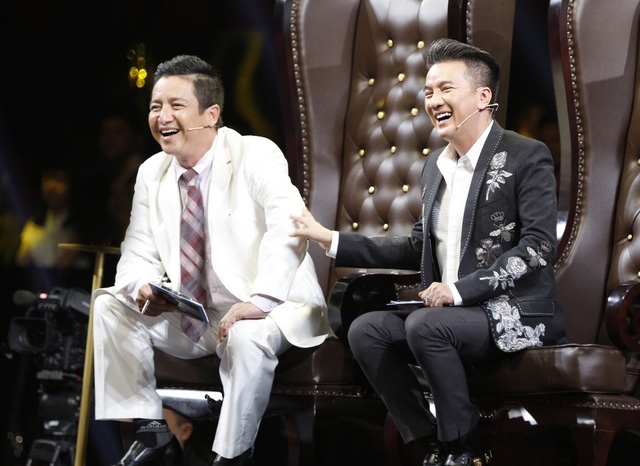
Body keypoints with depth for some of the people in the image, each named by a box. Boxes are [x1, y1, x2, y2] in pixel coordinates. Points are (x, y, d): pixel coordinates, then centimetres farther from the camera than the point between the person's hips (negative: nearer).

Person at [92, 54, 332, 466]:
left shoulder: (256, 156, -13)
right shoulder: (151, 173, 5)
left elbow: (288, 225, -29)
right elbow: (138, 256, 7)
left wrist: (260, 301, -42)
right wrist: (143, 287, -19)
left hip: (265, 312, -6)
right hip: (188, 316, 6)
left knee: (248, 336, -37)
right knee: (110, 304, -9)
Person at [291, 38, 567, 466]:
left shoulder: (527, 157, -9)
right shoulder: (437, 166, 15)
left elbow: (539, 245, -18)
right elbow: (418, 248, 19)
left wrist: (460, 289, -23)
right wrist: (333, 241, 13)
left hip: (518, 314, -8)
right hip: (451, 312, 8)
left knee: (425, 326, -30)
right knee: (366, 330, -10)